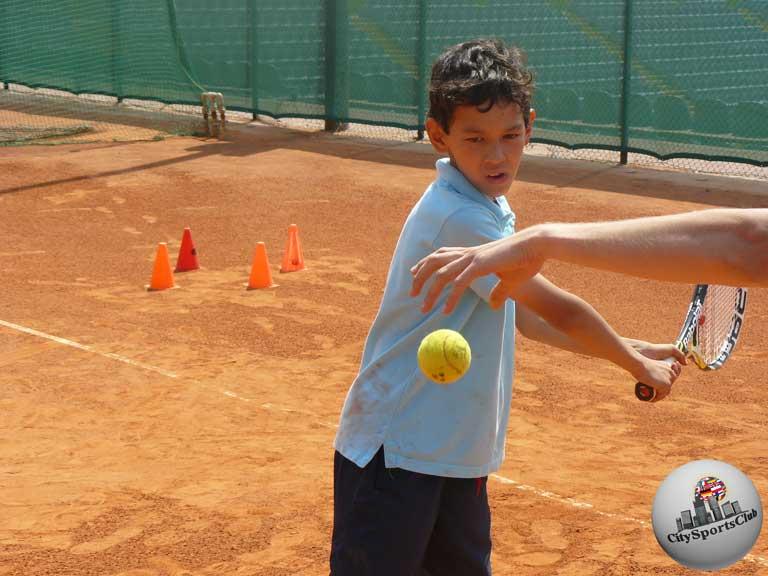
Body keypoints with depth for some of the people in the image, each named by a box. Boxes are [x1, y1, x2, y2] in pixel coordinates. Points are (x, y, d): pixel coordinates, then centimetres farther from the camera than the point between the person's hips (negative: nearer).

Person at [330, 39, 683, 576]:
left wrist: (625, 347, 12)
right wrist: (637, 363, -2)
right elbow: (560, 310, -16)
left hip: (456, 455, 9)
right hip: (394, 451, -9)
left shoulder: (484, 206, 7)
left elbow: (517, 312, 17)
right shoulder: (462, 218, -22)